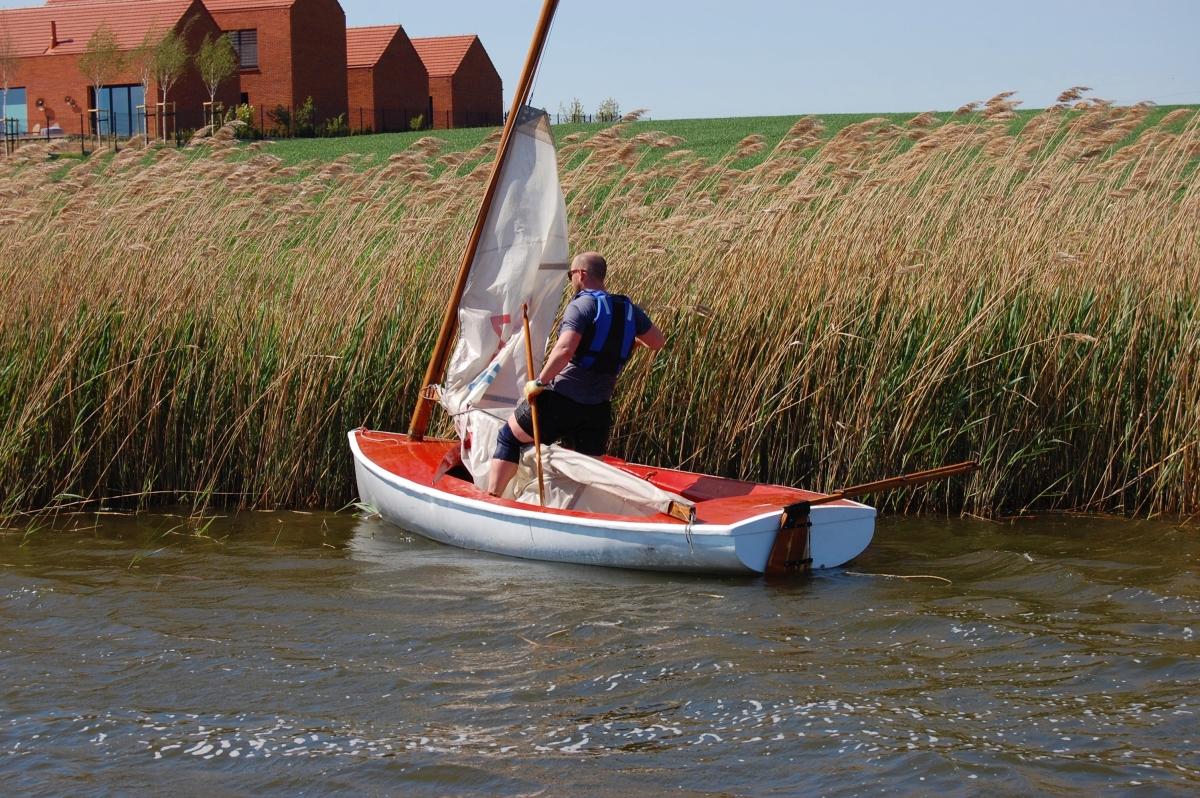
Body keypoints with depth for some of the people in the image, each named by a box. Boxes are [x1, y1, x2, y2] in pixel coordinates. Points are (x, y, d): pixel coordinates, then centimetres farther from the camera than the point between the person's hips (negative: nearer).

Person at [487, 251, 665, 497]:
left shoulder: (581, 306, -12)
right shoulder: (629, 310, 7)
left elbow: (564, 350, -26)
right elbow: (658, 342, 20)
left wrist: (539, 382, -15)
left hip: (561, 400, -5)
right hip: (598, 410, 5)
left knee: (509, 437, 13)